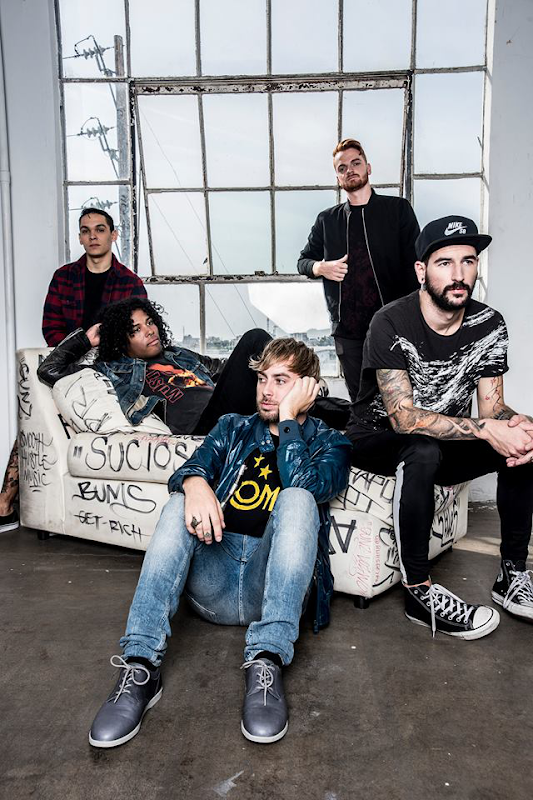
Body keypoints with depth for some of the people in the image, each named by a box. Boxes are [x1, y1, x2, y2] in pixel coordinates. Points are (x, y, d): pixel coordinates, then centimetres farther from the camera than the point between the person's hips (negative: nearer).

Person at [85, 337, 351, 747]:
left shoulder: (329, 443, 11)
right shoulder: (233, 428, 20)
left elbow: (304, 483, -12)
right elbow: (193, 466, 0)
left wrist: (287, 417, -6)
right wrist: (195, 483, -22)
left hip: (272, 585, -2)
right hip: (214, 585, 3)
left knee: (297, 499, -27)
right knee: (181, 505, -23)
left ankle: (267, 661, -35)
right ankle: (141, 666, -30)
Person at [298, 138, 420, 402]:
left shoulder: (398, 209, 5)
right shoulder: (327, 220, 13)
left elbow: (414, 265, 1)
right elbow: (303, 260, 21)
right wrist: (321, 267, -4)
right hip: (347, 330, 3)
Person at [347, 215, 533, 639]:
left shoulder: (489, 325, -5)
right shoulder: (391, 324, -22)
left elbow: (492, 406, -5)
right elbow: (403, 417, -28)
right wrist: (485, 429, -35)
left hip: (446, 444, 6)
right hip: (377, 442, -5)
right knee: (423, 450, -37)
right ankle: (420, 593, -25)